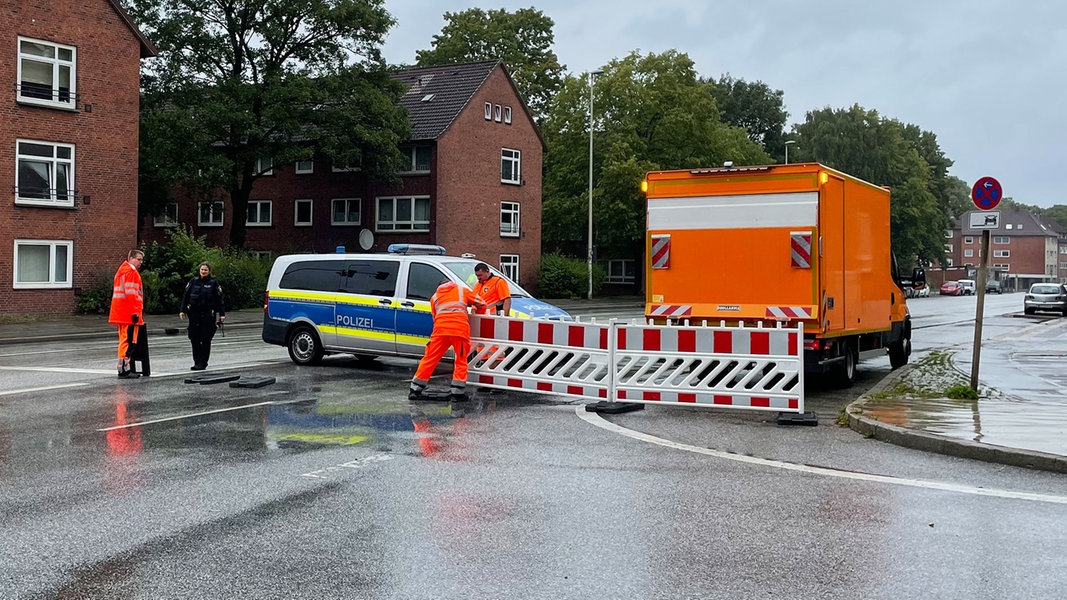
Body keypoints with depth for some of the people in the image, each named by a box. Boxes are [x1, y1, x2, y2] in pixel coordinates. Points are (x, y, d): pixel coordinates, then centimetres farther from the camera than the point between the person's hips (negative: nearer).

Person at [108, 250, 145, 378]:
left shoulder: (122, 270, 23)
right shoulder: (131, 272, -10)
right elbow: (131, 293, -18)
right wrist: (135, 312, -20)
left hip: (121, 313, 11)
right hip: (129, 314, -11)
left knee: (125, 341, 14)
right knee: (128, 341, -10)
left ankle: (126, 368, 19)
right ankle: (124, 369, -11)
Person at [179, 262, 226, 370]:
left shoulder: (213, 283, 0)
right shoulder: (194, 281, 7)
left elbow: (219, 299, 1)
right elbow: (185, 296, 11)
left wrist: (222, 314, -2)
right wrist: (182, 310, 6)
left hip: (208, 315, -3)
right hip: (194, 314, 3)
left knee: (206, 340, -1)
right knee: (194, 338, 2)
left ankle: (202, 363, 4)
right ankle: (197, 361, 13)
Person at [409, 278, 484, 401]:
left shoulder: (435, 296, 28)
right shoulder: (462, 290, 24)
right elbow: (480, 304, 26)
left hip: (440, 328, 1)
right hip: (460, 329, -1)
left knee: (430, 359, 7)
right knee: (461, 360, 9)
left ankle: (415, 390, 9)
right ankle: (457, 393, 4)